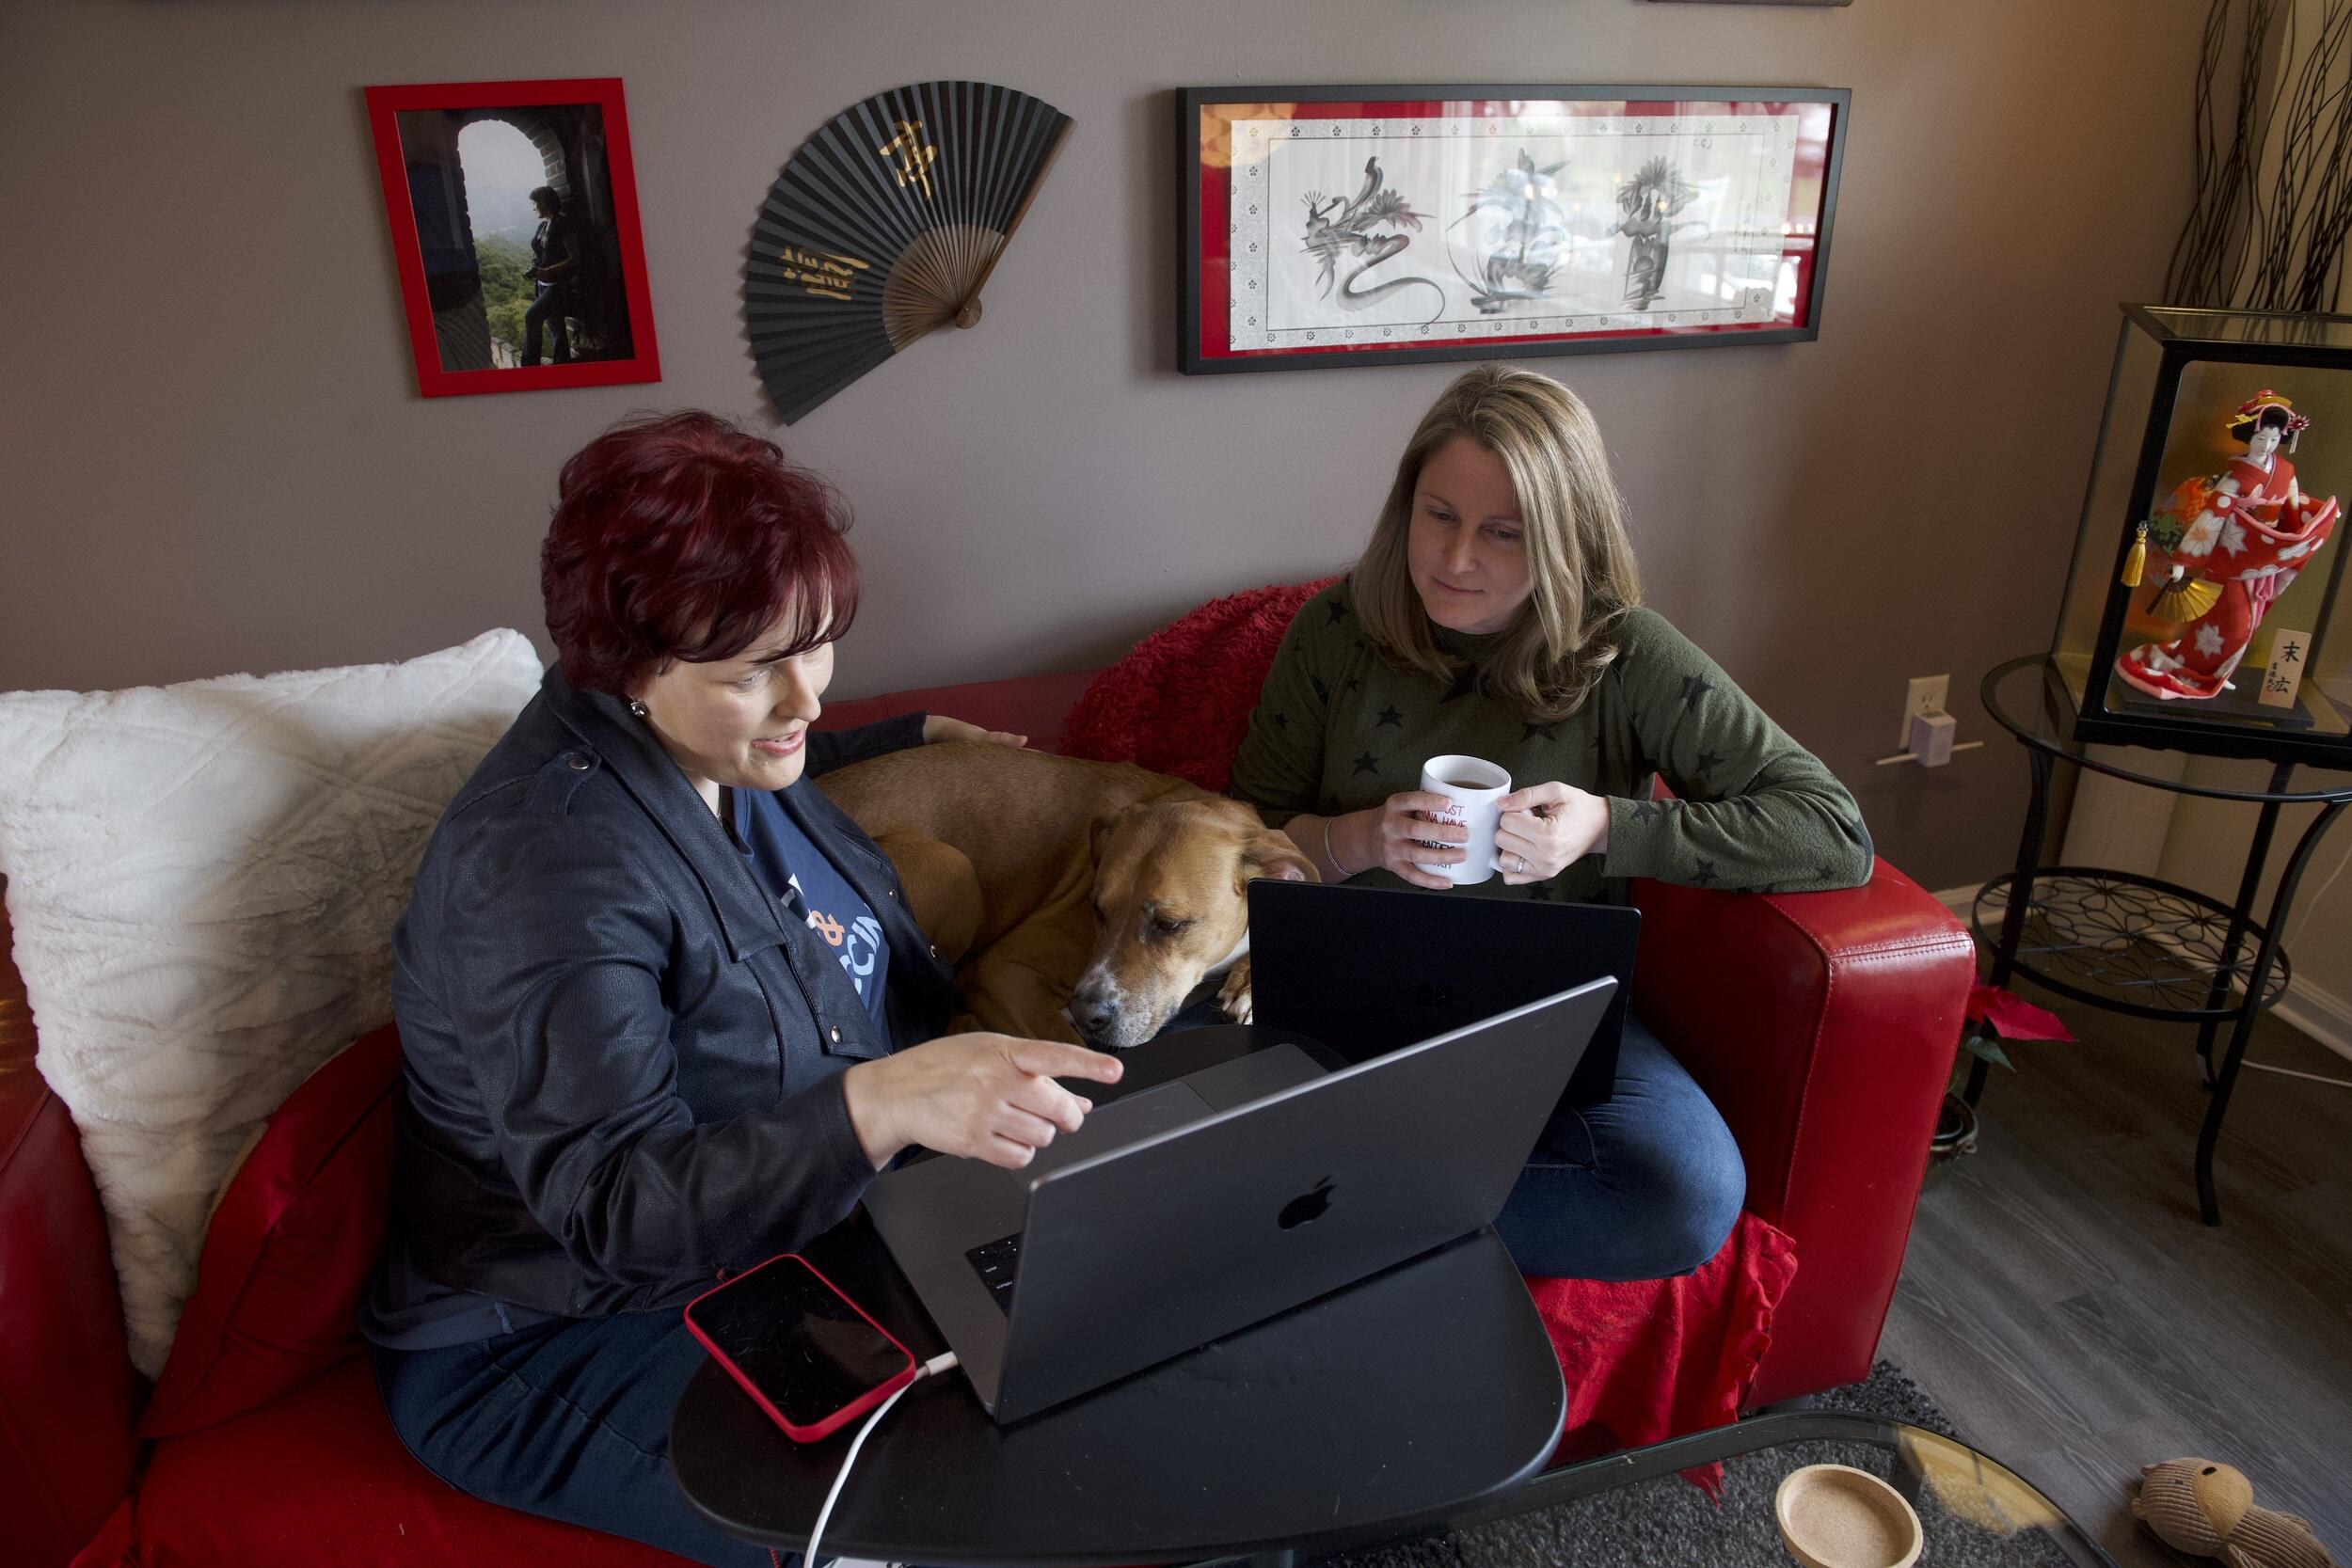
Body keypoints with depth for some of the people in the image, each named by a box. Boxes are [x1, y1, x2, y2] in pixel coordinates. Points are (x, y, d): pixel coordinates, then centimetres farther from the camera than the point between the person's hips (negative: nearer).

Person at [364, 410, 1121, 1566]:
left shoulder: (718, 744, -2)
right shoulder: (542, 865, -28)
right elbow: (614, 1203, -34)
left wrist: (917, 733, 27)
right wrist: (883, 1103, -49)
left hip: (801, 1227, 8)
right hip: (554, 1347, -8)